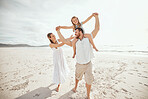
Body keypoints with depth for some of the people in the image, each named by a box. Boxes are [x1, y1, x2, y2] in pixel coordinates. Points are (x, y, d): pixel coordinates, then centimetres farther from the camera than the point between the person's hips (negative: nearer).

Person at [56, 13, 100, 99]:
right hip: (79, 65, 2)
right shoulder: (75, 42, 0)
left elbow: (97, 29, -3)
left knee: (89, 80, 10)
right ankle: (75, 87, 57)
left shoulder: (88, 38, -3)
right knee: (77, 77, 25)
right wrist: (58, 31, -8)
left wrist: (96, 17, -6)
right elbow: (64, 41, -6)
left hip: (88, 64, -1)